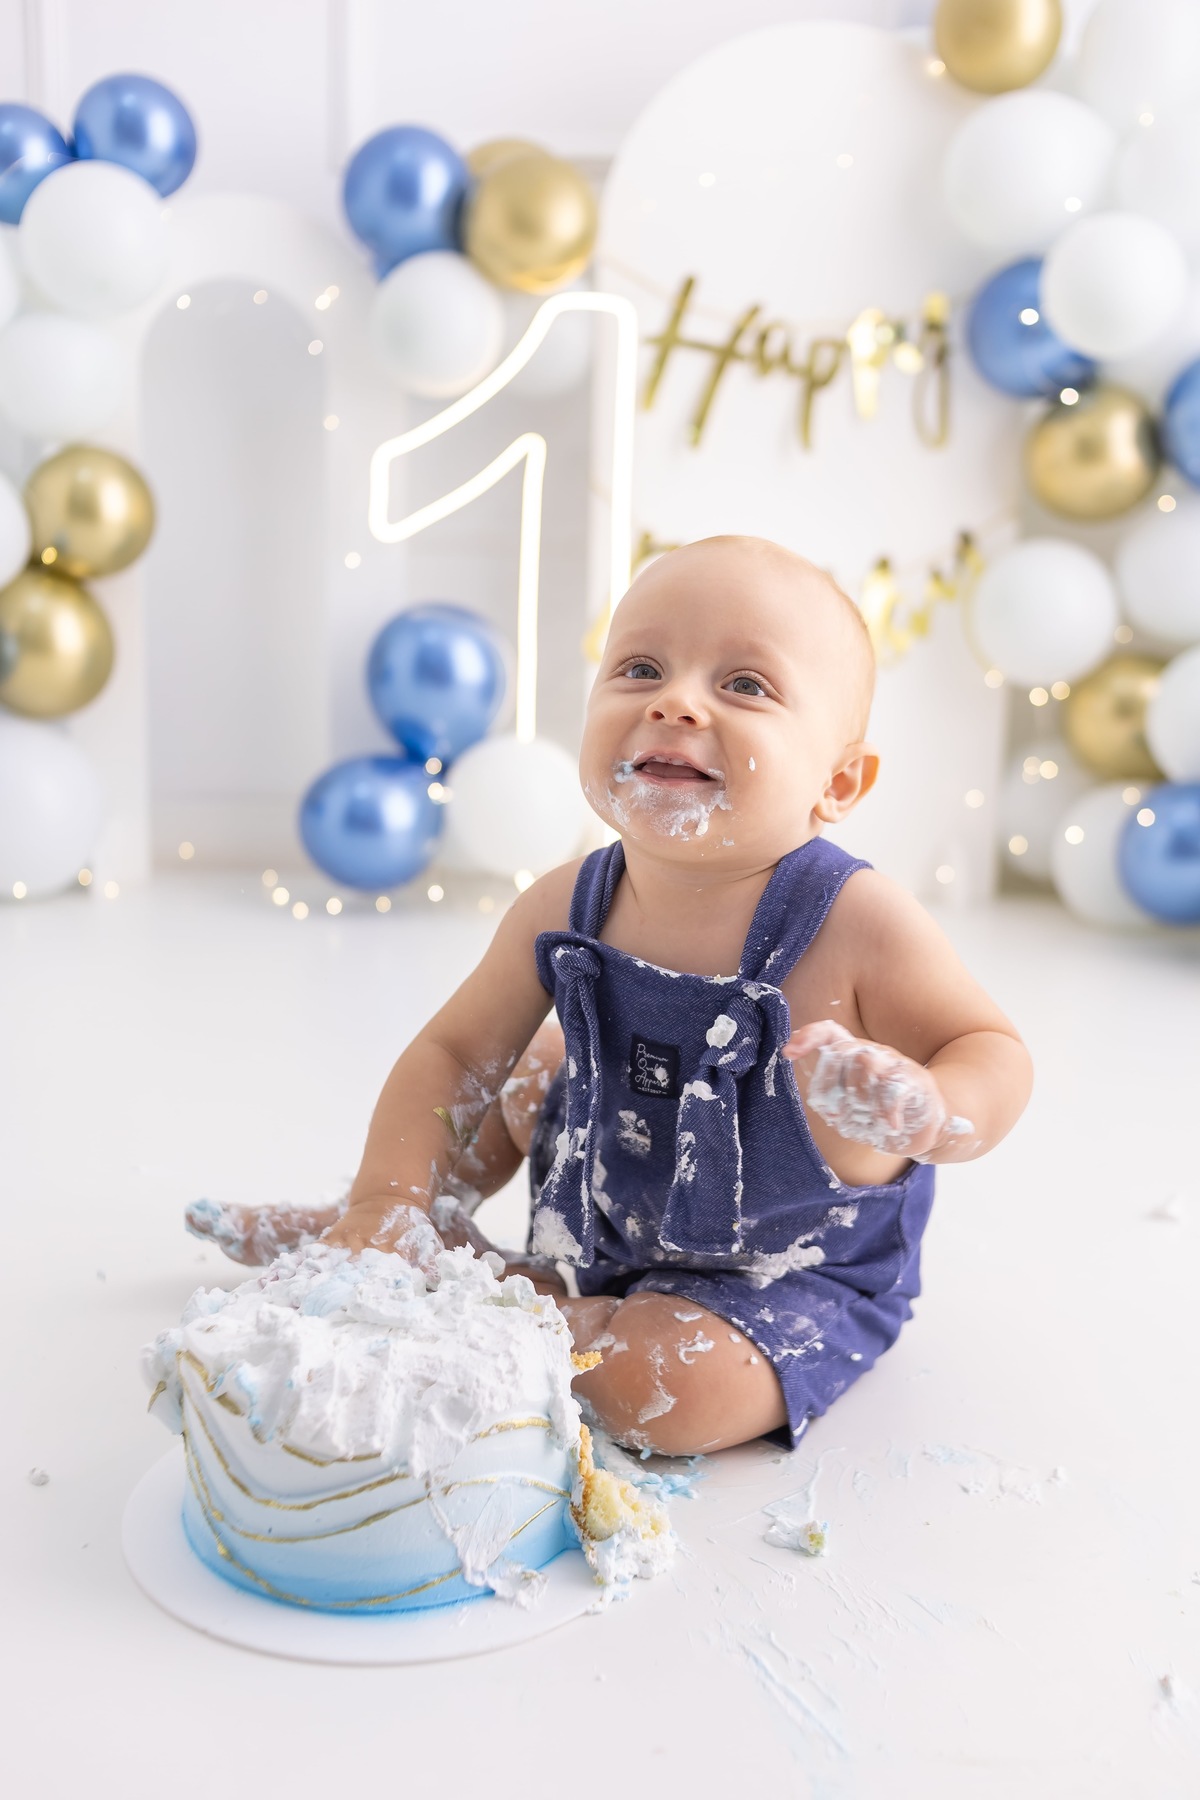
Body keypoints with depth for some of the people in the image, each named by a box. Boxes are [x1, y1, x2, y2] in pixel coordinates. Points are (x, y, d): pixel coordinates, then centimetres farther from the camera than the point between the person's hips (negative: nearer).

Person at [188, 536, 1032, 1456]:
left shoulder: (858, 924, -30)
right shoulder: (563, 910, -16)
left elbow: (994, 1052, -18)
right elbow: (454, 1053, -5)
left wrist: (927, 1112, -41)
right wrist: (387, 1198, -18)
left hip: (790, 1269, -5)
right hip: (609, 1210, 5)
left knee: (677, 1386, -27)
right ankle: (433, 1232, 34)